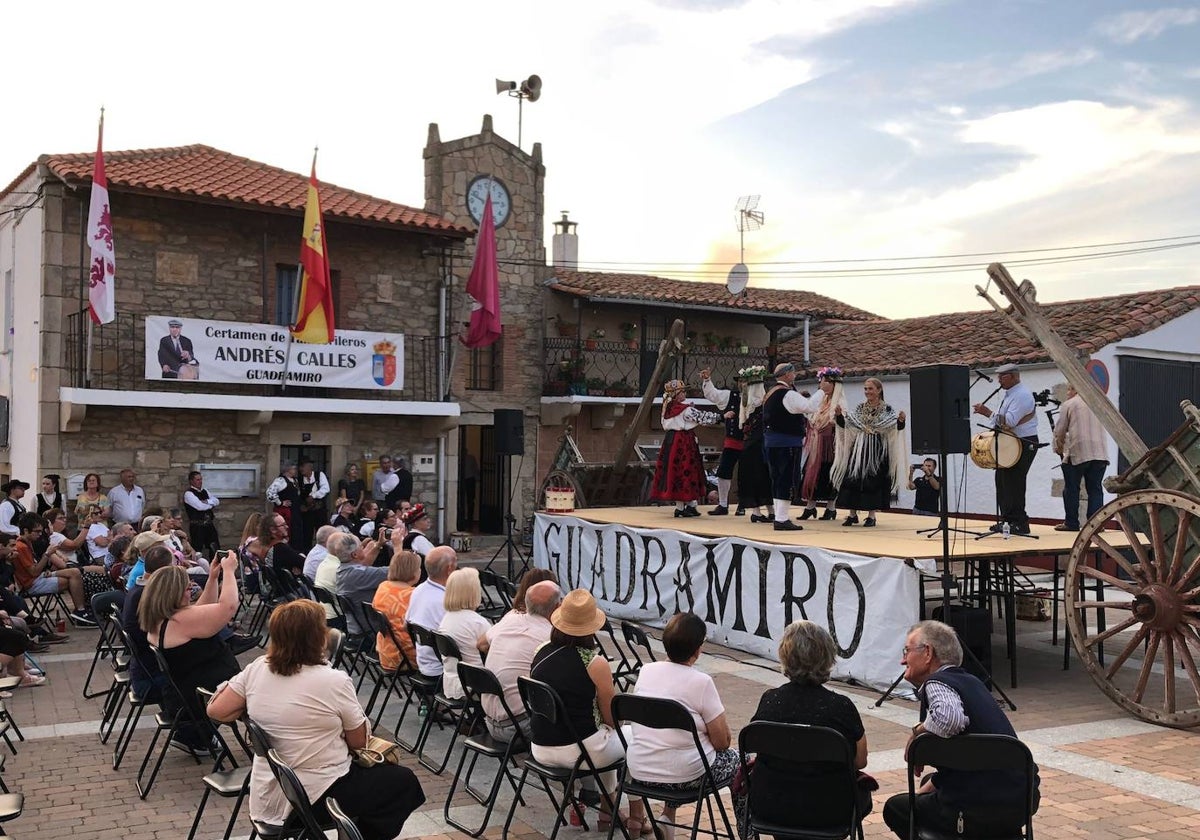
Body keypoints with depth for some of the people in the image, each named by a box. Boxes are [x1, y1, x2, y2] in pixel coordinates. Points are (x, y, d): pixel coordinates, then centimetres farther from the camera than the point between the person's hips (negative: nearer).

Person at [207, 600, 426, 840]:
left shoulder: (256, 669, -6)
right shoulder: (334, 681, -20)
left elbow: (216, 710, 0)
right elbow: (359, 741, -9)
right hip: (315, 798, -7)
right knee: (404, 782, 15)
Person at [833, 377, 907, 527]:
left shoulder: (887, 409, -1)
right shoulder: (859, 408, 9)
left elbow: (897, 428, -11)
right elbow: (844, 424, 5)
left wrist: (901, 421, -31)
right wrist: (839, 415, -13)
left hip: (877, 450, -3)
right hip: (859, 448, 3)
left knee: (874, 481, -1)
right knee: (853, 479, 0)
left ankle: (871, 515, 9)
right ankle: (852, 514, 9)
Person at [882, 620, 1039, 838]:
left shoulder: (937, 683, -11)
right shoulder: (969, 681, 17)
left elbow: (948, 717, -36)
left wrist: (917, 732, -15)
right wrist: (921, 792, 27)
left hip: (981, 812, -8)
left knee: (894, 808, 17)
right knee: (932, 781, 35)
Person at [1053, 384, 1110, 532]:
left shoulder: (1068, 404, 1)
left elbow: (1060, 431, 0)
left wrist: (1059, 448, 18)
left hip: (1077, 453, -4)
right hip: (1100, 452, 4)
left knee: (1071, 489, 5)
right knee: (1095, 489, 6)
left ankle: (1071, 523, 6)